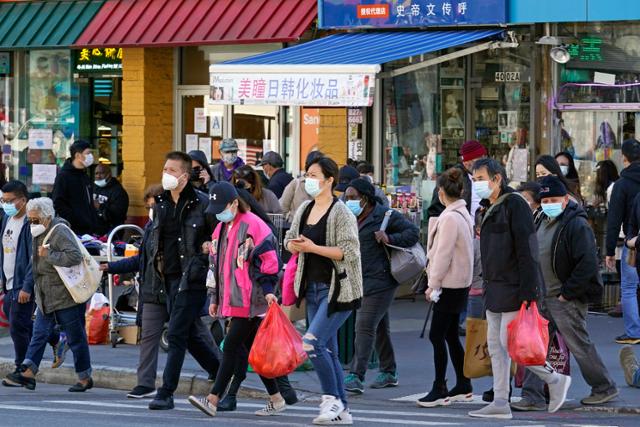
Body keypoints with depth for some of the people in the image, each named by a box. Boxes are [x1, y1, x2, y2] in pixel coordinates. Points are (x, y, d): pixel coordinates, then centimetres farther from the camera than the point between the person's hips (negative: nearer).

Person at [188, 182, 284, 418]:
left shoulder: (253, 226, -11)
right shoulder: (221, 229, 16)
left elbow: (268, 260, -13)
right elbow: (216, 264, 23)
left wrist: (268, 289, -18)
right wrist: (214, 298, 22)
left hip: (250, 301, -9)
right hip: (232, 301, 9)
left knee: (231, 346, -11)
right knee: (252, 350, 10)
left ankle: (213, 400, -13)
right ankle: (276, 399, 16)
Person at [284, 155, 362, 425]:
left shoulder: (341, 213, -12)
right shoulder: (304, 210, 10)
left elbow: (349, 251, -19)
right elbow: (289, 241, 19)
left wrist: (313, 247, -20)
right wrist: (296, 246, -5)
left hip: (337, 289, -8)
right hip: (313, 288, 8)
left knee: (312, 343, -18)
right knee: (327, 351, 9)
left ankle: (332, 398, -5)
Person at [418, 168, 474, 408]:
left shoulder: (450, 218, -18)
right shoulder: (463, 214, 12)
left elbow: (444, 254, -18)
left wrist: (433, 284, -12)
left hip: (450, 285, -10)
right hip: (460, 282, 10)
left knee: (437, 335, -6)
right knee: (450, 335, 14)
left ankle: (439, 390, -4)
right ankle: (463, 387, 19)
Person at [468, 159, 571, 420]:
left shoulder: (515, 205, -12)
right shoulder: (490, 209, 17)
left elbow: (527, 249, -18)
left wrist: (527, 290, -23)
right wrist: (487, 286, 18)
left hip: (514, 288, -10)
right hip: (496, 288, 10)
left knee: (510, 342, -11)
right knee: (495, 345, 7)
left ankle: (555, 380, 4)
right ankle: (500, 403, 9)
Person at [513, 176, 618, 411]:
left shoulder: (577, 226, -15)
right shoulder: (543, 222, 13)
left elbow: (588, 265, -22)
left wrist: (567, 293, -18)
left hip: (567, 299, -8)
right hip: (542, 296, 8)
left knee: (579, 345, 2)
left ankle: (605, 388, 19)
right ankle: (532, 396, 5)